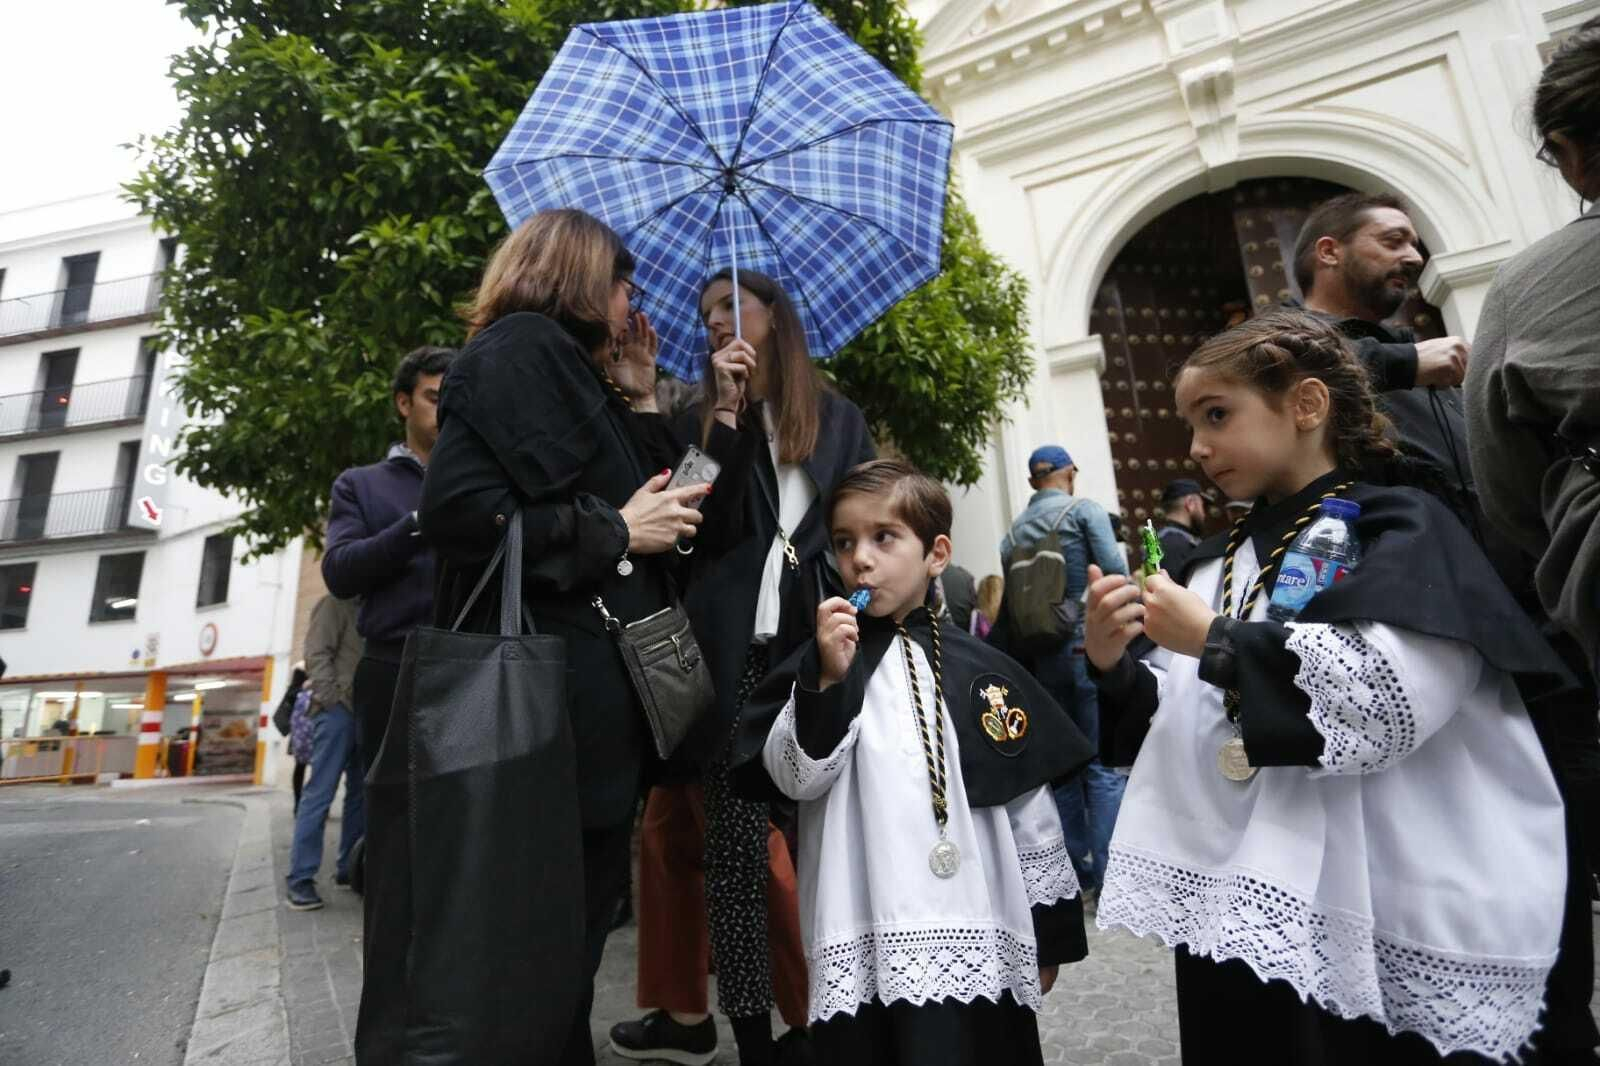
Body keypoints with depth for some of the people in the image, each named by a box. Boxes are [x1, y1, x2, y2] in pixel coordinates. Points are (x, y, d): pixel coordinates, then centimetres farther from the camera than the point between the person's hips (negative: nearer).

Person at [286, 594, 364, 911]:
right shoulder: (335, 604, 2)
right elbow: (317, 654, -10)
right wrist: (330, 698, -18)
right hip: (338, 709, -7)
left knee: (360, 794, 9)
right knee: (320, 794, -7)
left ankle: (348, 868, 17)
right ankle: (301, 878, -3)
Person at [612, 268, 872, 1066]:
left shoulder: (839, 420, 13)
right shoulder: (704, 420, 12)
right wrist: (726, 413, -8)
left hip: (822, 647, 0)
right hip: (734, 652, 0)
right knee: (738, 840, 2)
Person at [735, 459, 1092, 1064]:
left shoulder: (982, 670, 2)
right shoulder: (823, 663, -1)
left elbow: (1030, 807, 8)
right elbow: (794, 779, -9)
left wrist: (1050, 930, 12)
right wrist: (829, 680, -21)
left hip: (982, 942, 2)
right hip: (865, 946, -1)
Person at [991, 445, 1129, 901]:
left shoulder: (1013, 532, 10)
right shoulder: (1084, 509, -3)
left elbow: (1009, 603, 8)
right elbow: (1115, 572, -14)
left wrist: (1025, 660, 13)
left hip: (1041, 657, 5)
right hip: (1091, 646, -5)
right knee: (1105, 765, 0)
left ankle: (1077, 872, 21)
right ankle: (1107, 875, 0)